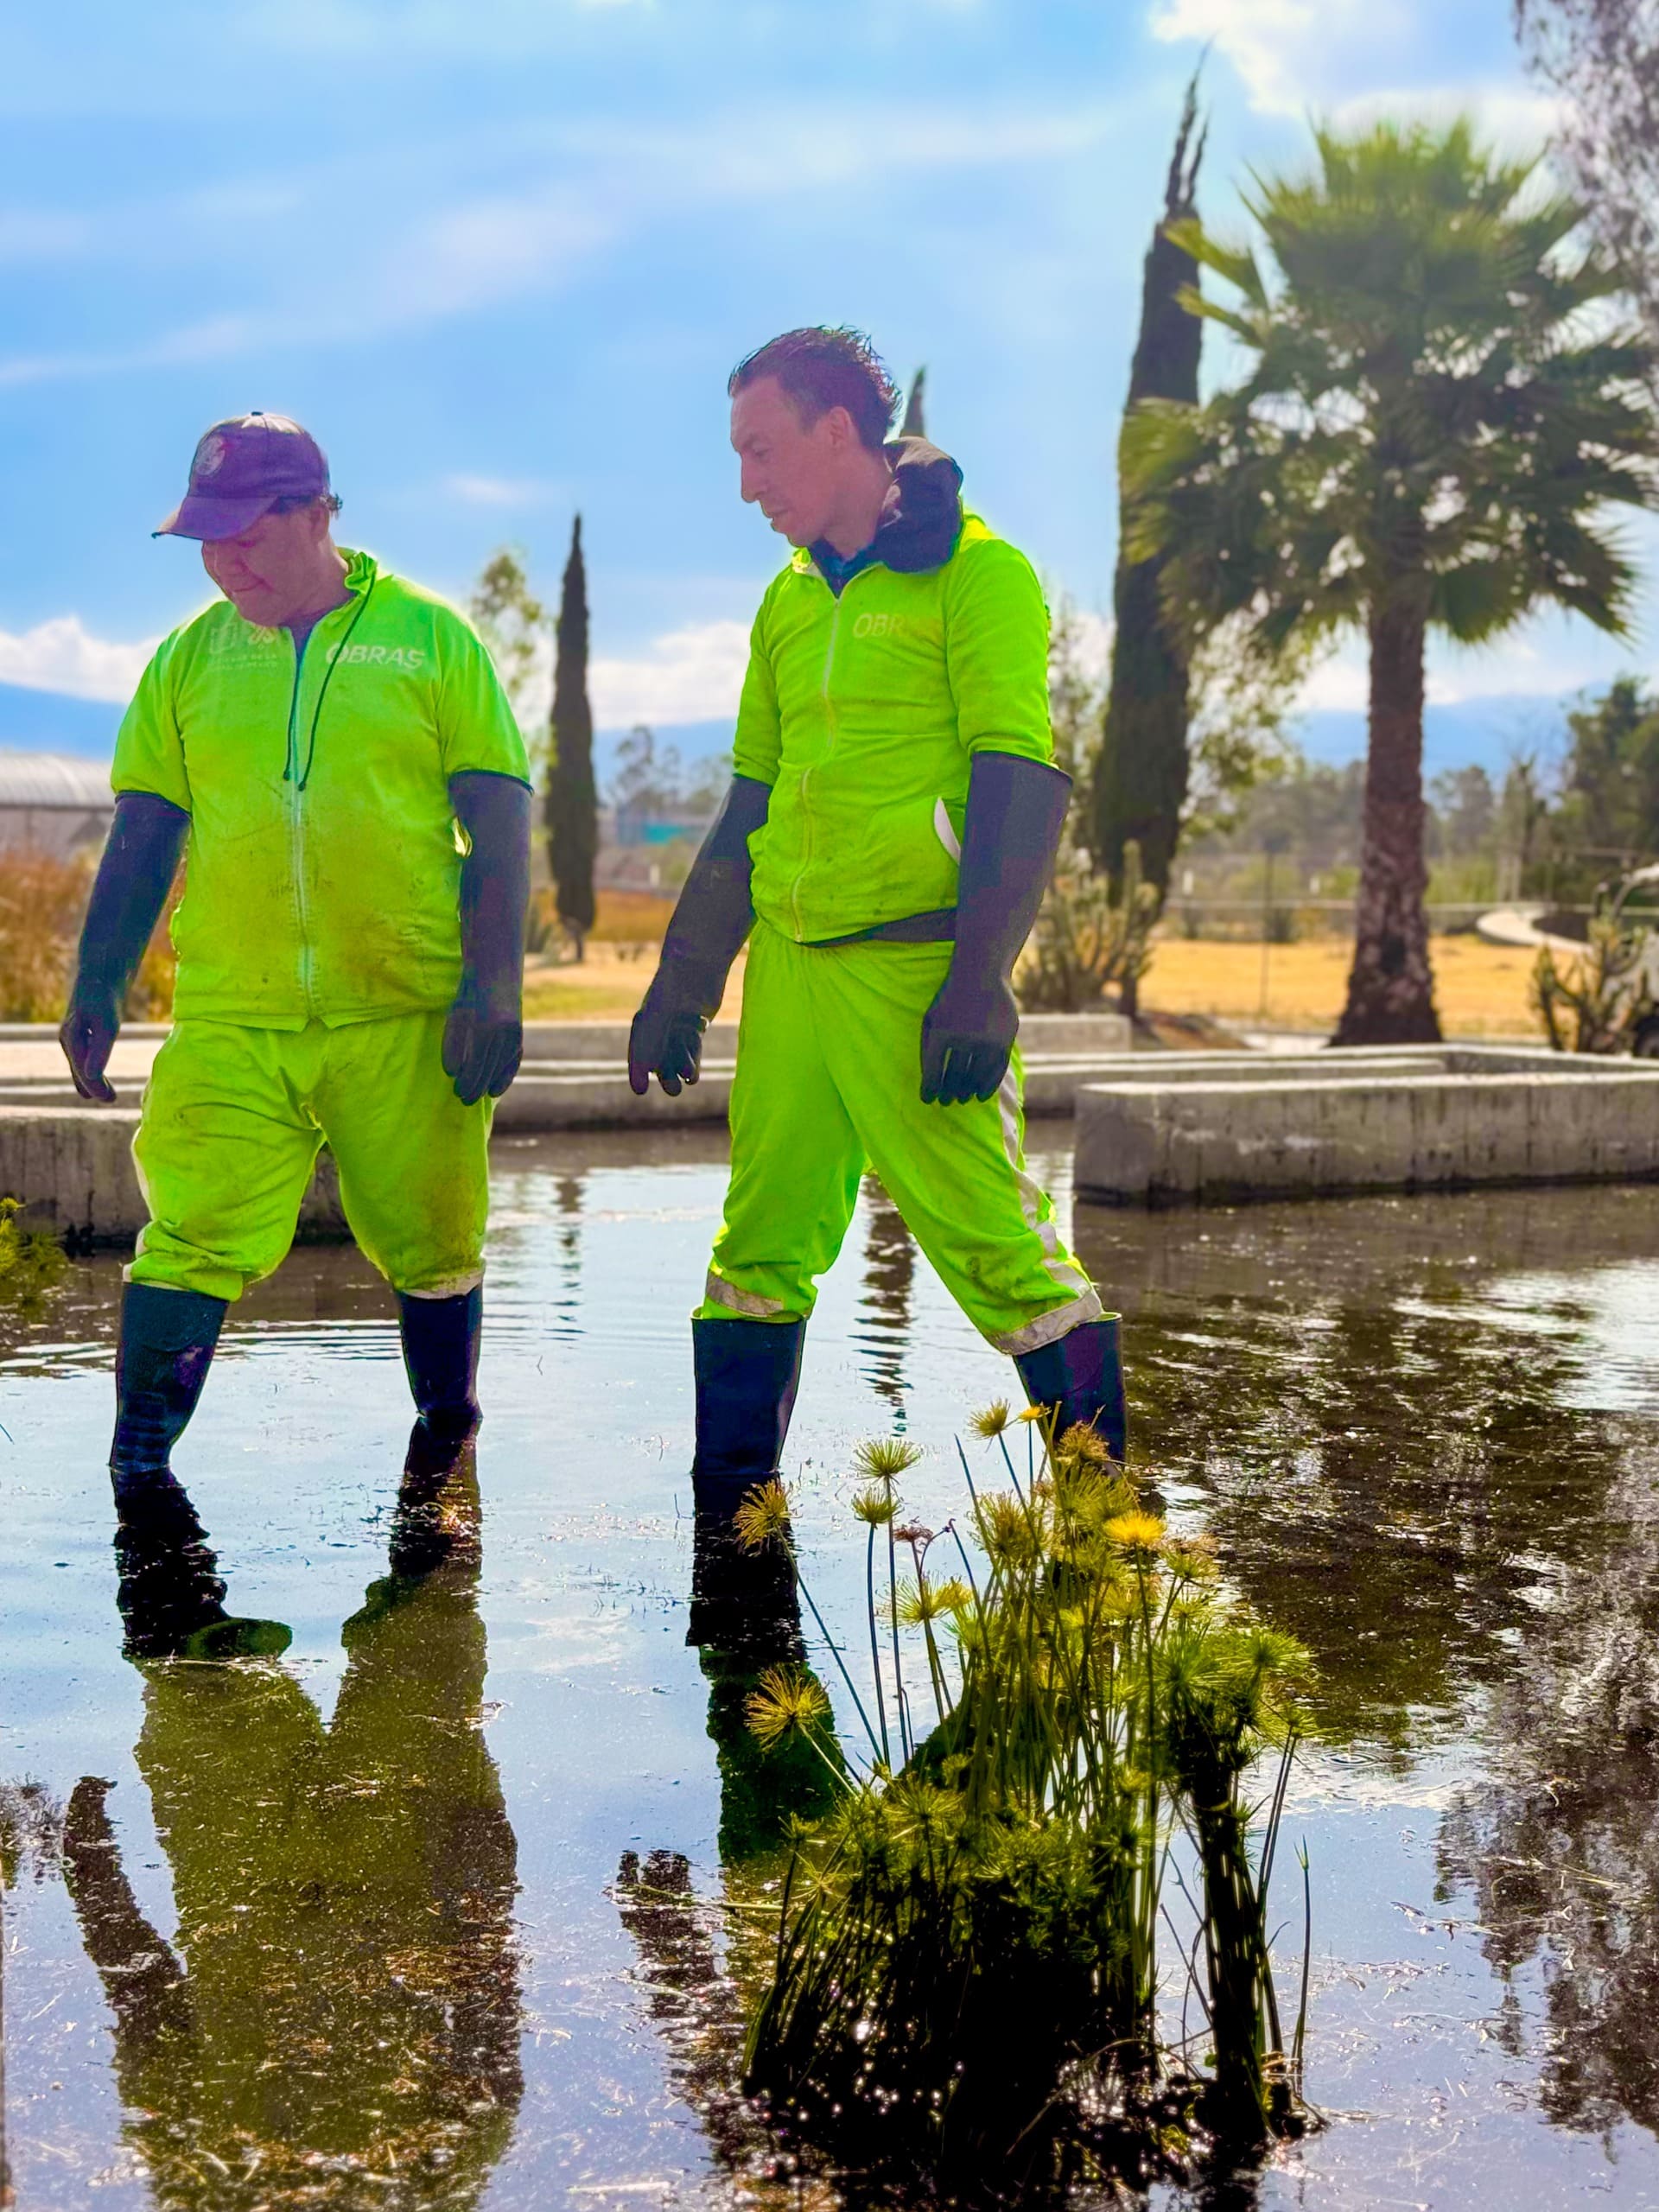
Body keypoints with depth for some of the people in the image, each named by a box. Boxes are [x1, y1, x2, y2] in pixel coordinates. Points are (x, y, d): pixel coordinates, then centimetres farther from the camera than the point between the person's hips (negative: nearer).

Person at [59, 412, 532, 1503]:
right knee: (195, 1238, -8)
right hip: (230, 1018, 1)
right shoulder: (191, 660, 9)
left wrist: (493, 989, -7)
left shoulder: (431, 639, 2)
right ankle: (137, 1471, 0)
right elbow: (142, 837, 12)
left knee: (433, 1244, 7)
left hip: (409, 1015, -1)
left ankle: (450, 1442, 28)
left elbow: (501, 825, 1)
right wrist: (97, 991, 4)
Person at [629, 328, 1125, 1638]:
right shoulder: (789, 604, 18)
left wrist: (979, 982, -19)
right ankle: (726, 1534, 16)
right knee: (760, 1249, 8)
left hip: (917, 970, -7)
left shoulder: (976, 573, -4)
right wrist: (681, 986, 19)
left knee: (996, 1241, -8)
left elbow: (1025, 790, -12)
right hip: (789, 973, 7)